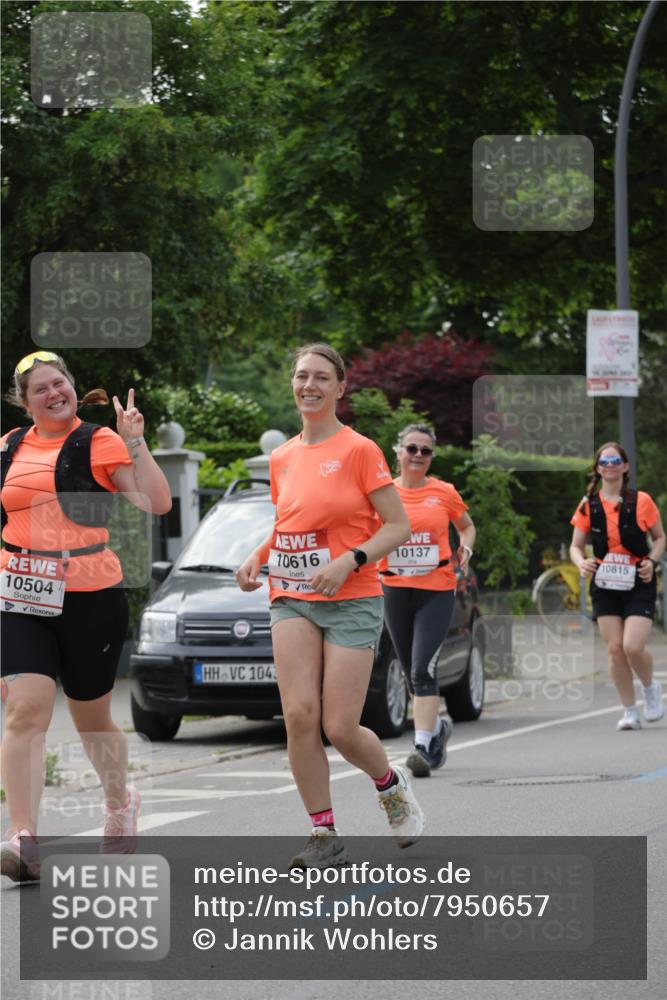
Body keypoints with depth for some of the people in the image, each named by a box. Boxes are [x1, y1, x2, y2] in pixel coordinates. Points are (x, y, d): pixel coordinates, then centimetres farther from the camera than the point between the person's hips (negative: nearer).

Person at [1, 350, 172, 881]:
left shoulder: (98, 443, -5)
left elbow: (157, 503, -15)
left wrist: (135, 442, -20)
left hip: (89, 598, -3)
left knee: (91, 718, 13)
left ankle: (120, 802, 42)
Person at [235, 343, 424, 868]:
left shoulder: (358, 450, -5)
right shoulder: (282, 458, 11)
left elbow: (398, 525, -6)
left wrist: (349, 562, -19)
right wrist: (257, 557, 5)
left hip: (352, 601, -4)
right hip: (292, 600, 4)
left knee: (340, 728, -7)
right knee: (299, 715, -11)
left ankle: (392, 785, 26)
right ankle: (324, 837, -1)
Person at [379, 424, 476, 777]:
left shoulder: (444, 493, 1)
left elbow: (467, 526, 18)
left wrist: (465, 548, -2)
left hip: (437, 591, -3)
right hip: (395, 590, 3)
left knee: (422, 669, -17)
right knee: (412, 672, 12)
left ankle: (423, 746, -18)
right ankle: (437, 727, 37)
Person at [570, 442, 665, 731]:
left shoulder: (640, 501, -5)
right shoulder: (588, 505, 1)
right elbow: (576, 546, 8)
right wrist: (582, 562, -13)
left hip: (638, 583, -3)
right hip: (604, 584, 3)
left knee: (633, 646, -15)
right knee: (615, 649, -1)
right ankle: (629, 711, 12)